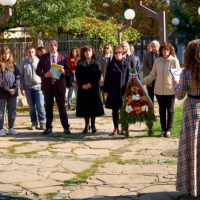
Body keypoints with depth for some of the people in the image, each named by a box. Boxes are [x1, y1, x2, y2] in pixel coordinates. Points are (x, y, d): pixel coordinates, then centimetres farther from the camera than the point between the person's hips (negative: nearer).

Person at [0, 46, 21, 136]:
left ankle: (11, 128, 18)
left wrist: (14, 88, -8)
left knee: (12, 111, 9)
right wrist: (8, 89, -14)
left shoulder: (13, 65, 11)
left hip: (13, 92, 4)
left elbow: (18, 77, 6)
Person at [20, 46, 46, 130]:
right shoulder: (23, 63, 6)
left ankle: (42, 122, 0)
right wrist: (22, 88, 2)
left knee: (40, 105, -6)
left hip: (38, 86, -2)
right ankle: (34, 123, 15)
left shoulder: (39, 62, 1)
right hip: (28, 87, 2)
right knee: (31, 106, 8)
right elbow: (21, 76, 8)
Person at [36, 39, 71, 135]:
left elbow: (68, 70, 5)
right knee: (48, 107, 7)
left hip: (59, 85, -1)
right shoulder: (43, 57, 6)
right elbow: (38, 71, 3)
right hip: (47, 85, 1)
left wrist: (64, 71, -17)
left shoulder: (63, 58, 6)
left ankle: (66, 127, 7)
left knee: (62, 106, 1)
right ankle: (48, 127, 15)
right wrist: (45, 74, -17)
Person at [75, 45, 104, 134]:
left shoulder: (96, 62, 5)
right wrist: (82, 85, -11)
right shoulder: (80, 63, 7)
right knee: (84, 105, 0)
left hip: (93, 87, -1)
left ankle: (93, 125, 10)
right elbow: (77, 74, 2)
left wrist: (91, 84, -14)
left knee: (93, 105, 0)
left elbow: (98, 74, -3)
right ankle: (86, 125, 8)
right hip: (83, 87, 1)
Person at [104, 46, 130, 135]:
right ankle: (116, 128, 15)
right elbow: (107, 78, 6)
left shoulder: (126, 64, 2)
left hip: (123, 90, -1)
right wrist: (106, 90, 1)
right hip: (113, 91, 2)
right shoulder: (111, 64, 6)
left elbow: (129, 77, -1)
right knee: (114, 110, 7)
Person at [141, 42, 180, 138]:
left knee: (170, 111, 7)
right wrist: (141, 82, 1)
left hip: (170, 90, -3)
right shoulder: (157, 61, 2)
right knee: (162, 110, 11)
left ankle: (168, 130, 17)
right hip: (159, 90, 3)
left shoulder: (174, 61, -7)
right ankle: (163, 129, 21)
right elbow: (152, 75, 7)